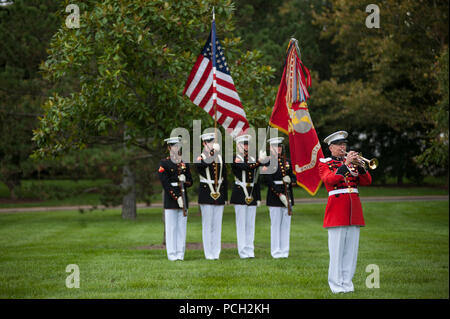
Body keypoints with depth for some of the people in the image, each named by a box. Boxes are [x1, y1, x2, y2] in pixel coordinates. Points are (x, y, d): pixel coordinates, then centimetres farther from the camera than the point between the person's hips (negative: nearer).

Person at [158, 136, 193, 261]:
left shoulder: (185, 163, 13)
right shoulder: (164, 164, -2)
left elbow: (190, 182, 14)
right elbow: (165, 184, -9)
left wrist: (184, 181, -10)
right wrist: (176, 198, -15)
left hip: (183, 197, 4)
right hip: (170, 198, -4)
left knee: (182, 226, 4)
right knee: (171, 227, -3)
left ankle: (180, 254, 8)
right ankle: (172, 254, 0)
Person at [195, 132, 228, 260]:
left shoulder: (220, 158, 13)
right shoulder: (200, 157, -2)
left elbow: (224, 178, 14)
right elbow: (200, 165, -27)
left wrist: (225, 197, 11)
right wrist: (211, 153, -36)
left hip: (219, 195, 4)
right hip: (206, 194, -4)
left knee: (217, 224, 6)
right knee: (207, 224, -2)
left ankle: (216, 253, 11)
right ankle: (208, 253, 2)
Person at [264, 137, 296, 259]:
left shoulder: (287, 161, 13)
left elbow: (294, 177, 15)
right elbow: (269, 181, -11)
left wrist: (290, 179, -10)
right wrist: (280, 195, -18)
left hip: (287, 195, 5)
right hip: (274, 197, -5)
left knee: (286, 223, 6)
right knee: (276, 224, -3)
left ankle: (284, 251, 10)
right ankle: (276, 252, 3)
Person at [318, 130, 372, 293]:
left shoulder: (351, 161, 18)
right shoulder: (324, 163, 4)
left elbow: (367, 181, 7)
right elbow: (330, 179, -17)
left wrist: (359, 166, -11)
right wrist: (346, 165, -23)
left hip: (354, 210, 5)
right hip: (337, 209, -5)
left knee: (351, 249, 4)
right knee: (337, 249, -6)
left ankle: (347, 282, 10)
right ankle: (336, 285, -2)